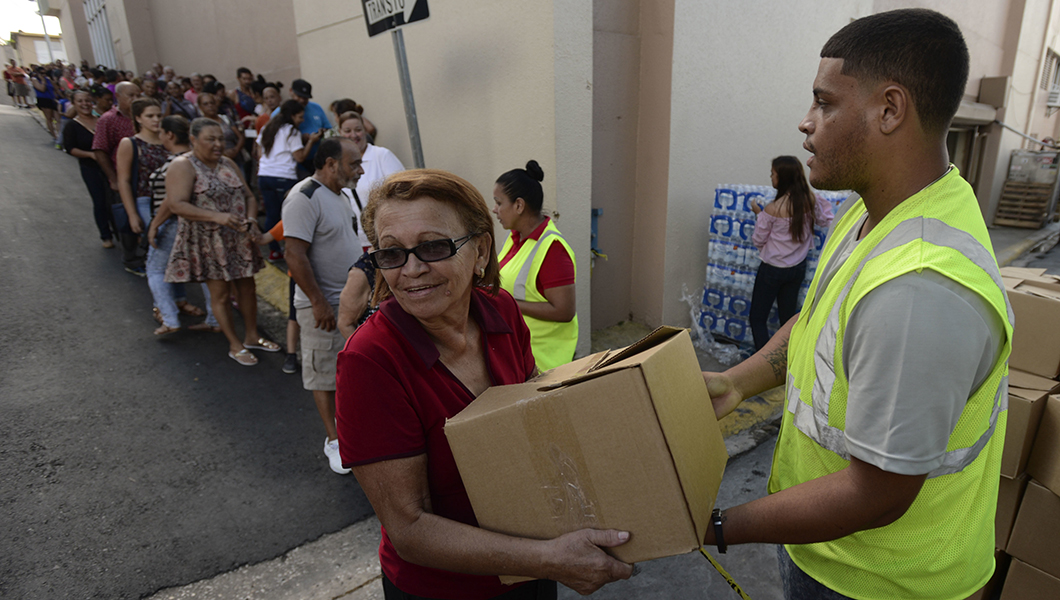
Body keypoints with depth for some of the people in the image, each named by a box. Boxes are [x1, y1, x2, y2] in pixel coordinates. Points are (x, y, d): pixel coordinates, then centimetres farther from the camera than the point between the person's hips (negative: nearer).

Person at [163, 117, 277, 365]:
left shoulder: (228, 164, 9)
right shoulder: (183, 166, -11)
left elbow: (249, 196, 11)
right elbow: (176, 205, -21)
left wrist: (251, 219, -10)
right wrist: (217, 217, -29)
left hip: (239, 239, 6)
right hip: (208, 242, -6)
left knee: (247, 287, 12)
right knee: (219, 293, 3)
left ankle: (251, 337, 29)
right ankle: (235, 346, 16)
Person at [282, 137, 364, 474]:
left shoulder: (339, 195, 12)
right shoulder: (305, 197, -18)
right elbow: (295, 254, -23)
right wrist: (319, 302, -24)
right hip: (323, 305, -9)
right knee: (324, 373, 4)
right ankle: (334, 440, 16)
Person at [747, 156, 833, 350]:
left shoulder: (772, 209, -23)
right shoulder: (810, 200, -8)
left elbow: (758, 240, -8)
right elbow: (826, 220, 11)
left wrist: (758, 214, 3)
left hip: (773, 270, -6)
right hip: (798, 267, 6)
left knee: (757, 319, 7)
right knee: (788, 318, 18)